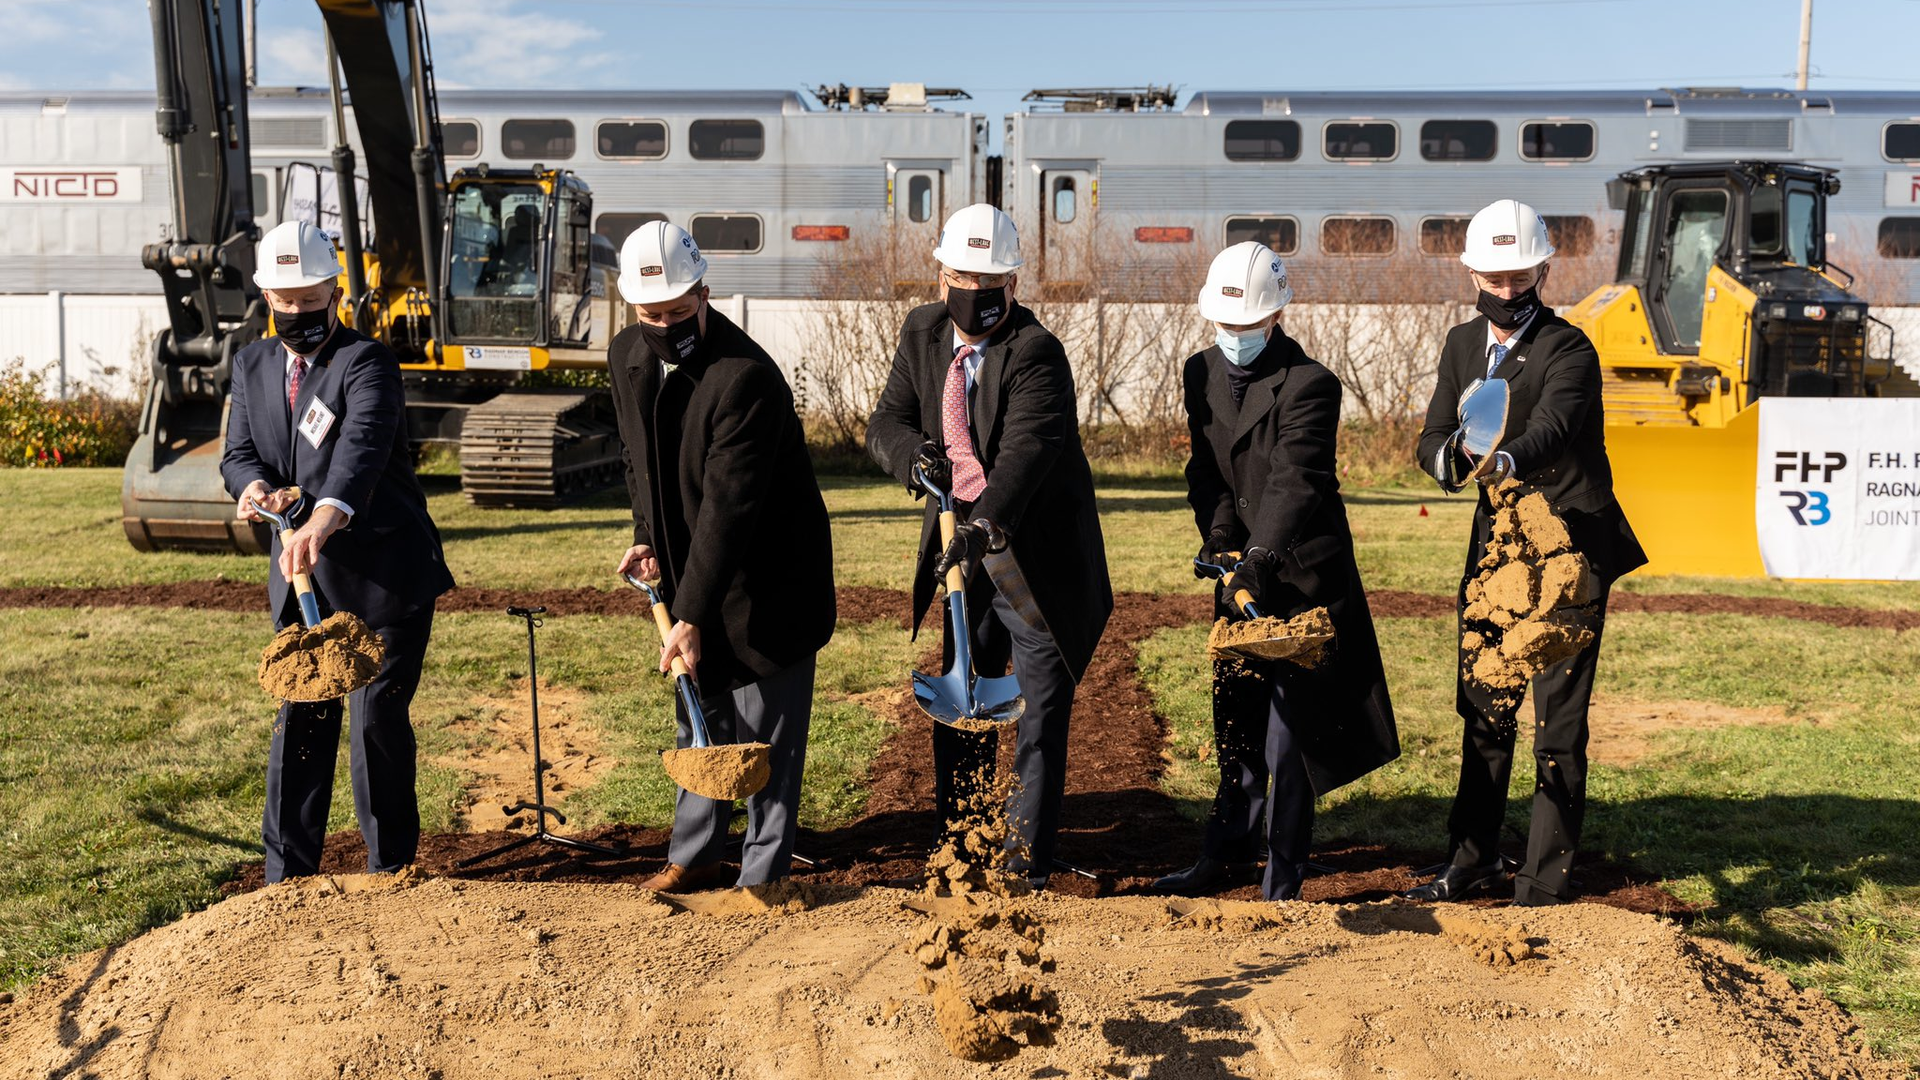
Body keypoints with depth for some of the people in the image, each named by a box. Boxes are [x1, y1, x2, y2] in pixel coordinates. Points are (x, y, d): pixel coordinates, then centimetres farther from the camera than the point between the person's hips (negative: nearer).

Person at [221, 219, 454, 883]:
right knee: (298, 721, 8)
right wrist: (255, 486, -21)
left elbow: (362, 447, -32)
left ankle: (390, 871, 14)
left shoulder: (367, 363, -14)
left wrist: (323, 521, -50)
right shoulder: (253, 365, 9)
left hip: (382, 573, -5)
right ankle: (287, 875, 18)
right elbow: (237, 452, 5)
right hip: (301, 576, 6)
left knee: (378, 719, -1)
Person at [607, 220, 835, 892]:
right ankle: (694, 857, 31)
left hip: (766, 579, -7)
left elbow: (728, 505, -28)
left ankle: (762, 874, 13)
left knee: (764, 730, 1)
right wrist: (647, 536, 3)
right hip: (688, 569, 7)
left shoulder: (746, 376, -26)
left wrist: (693, 615, -29)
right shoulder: (626, 356, -1)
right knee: (697, 718, 17)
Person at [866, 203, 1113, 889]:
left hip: (1038, 566, -6)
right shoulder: (922, 333, 3)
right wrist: (913, 452, -21)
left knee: (1040, 722, 2)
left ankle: (1026, 872, 12)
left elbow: (1027, 450, -33)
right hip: (964, 553, 6)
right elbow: (885, 422, 3)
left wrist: (985, 525, -50)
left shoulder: (1037, 353, -19)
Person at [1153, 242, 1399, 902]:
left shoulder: (1310, 384, -15)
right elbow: (1205, 467, 5)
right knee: (1237, 721, 16)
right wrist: (1218, 537, -12)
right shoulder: (1201, 372, 6)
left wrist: (1258, 560, -37)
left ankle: (1282, 879, 9)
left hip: (1300, 574, -6)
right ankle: (1224, 855, 30)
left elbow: (1295, 482, -25)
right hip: (1240, 568, 6)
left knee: (1290, 730, -2)